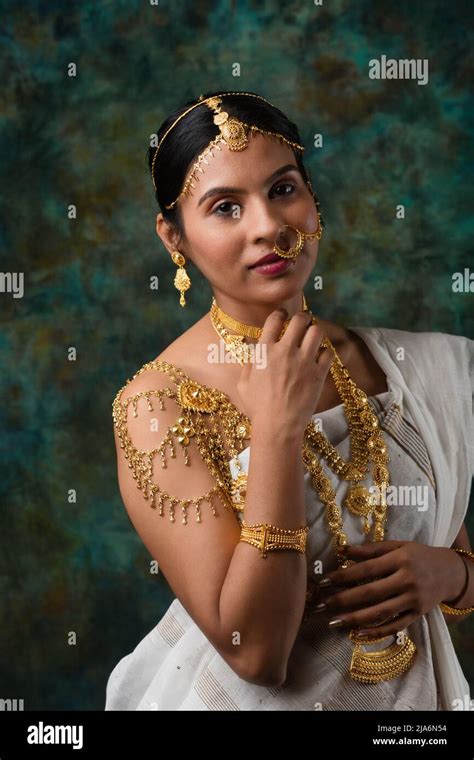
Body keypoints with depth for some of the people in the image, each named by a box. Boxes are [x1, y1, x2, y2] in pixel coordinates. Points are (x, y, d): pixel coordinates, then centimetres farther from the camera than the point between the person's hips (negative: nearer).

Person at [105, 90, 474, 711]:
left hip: (418, 689, 4)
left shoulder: (422, 367, -8)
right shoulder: (157, 405, -20)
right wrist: (278, 426, -30)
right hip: (246, 698, -3)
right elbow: (253, 653, -25)